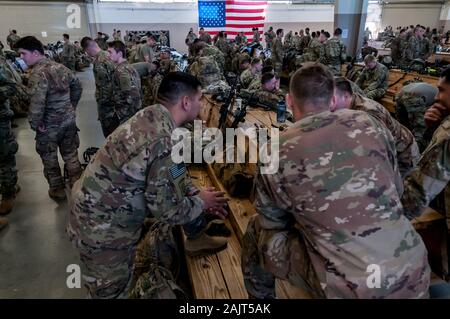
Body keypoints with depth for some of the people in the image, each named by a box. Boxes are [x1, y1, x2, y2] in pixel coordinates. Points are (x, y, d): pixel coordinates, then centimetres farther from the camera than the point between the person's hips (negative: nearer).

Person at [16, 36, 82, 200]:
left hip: (50, 125, -6)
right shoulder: (60, 67, 3)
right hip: (69, 119, 7)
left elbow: (36, 103, -31)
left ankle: (57, 190, 26)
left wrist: (35, 124, -17)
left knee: (50, 158, 13)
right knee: (71, 154, 19)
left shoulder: (37, 74, -22)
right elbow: (77, 86, 14)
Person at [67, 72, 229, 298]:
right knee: (111, 292, 13)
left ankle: (197, 239, 32)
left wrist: (197, 195, 3)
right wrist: (201, 202, -6)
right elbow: (168, 210, -23)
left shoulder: (152, 116, -4)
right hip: (101, 228, -8)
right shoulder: (166, 144, -31)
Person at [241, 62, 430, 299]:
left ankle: (260, 299, 38)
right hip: (415, 276, 4)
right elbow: (397, 190, 13)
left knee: (257, 231, 16)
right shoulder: (369, 123, 0)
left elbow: (272, 223, 6)